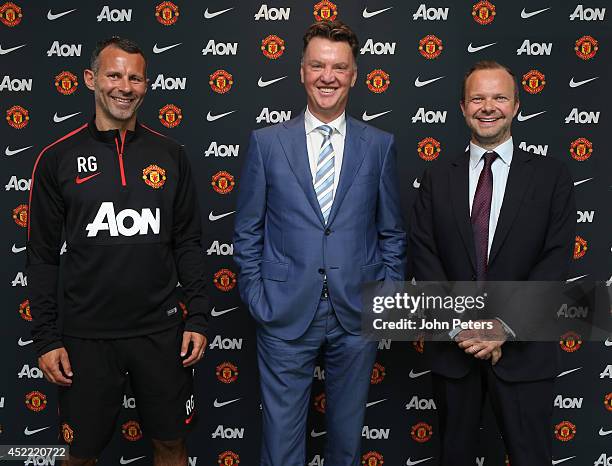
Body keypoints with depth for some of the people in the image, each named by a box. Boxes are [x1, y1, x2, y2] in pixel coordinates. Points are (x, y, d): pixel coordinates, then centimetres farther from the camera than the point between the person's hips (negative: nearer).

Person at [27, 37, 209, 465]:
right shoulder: (58, 158, -2)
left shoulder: (170, 155, 3)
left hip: (161, 331, 2)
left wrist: (198, 318, 0)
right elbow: (43, 255, 1)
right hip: (86, 335, -1)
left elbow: (188, 244, 6)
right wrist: (46, 337, -3)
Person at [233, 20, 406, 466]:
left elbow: (392, 233, 7)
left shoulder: (380, 145, 2)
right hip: (286, 315, -1)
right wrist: (256, 298, -2)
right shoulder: (267, 142, 0)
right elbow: (247, 233, 4)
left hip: (358, 316, 1)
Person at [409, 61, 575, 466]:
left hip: (524, 349, -1)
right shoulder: (437, 180, 5)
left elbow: (557, 260, -8)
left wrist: (505, 325, -16)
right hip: (452, 347, 2)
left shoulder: (552, 177, 0)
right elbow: (424, 256, -2)